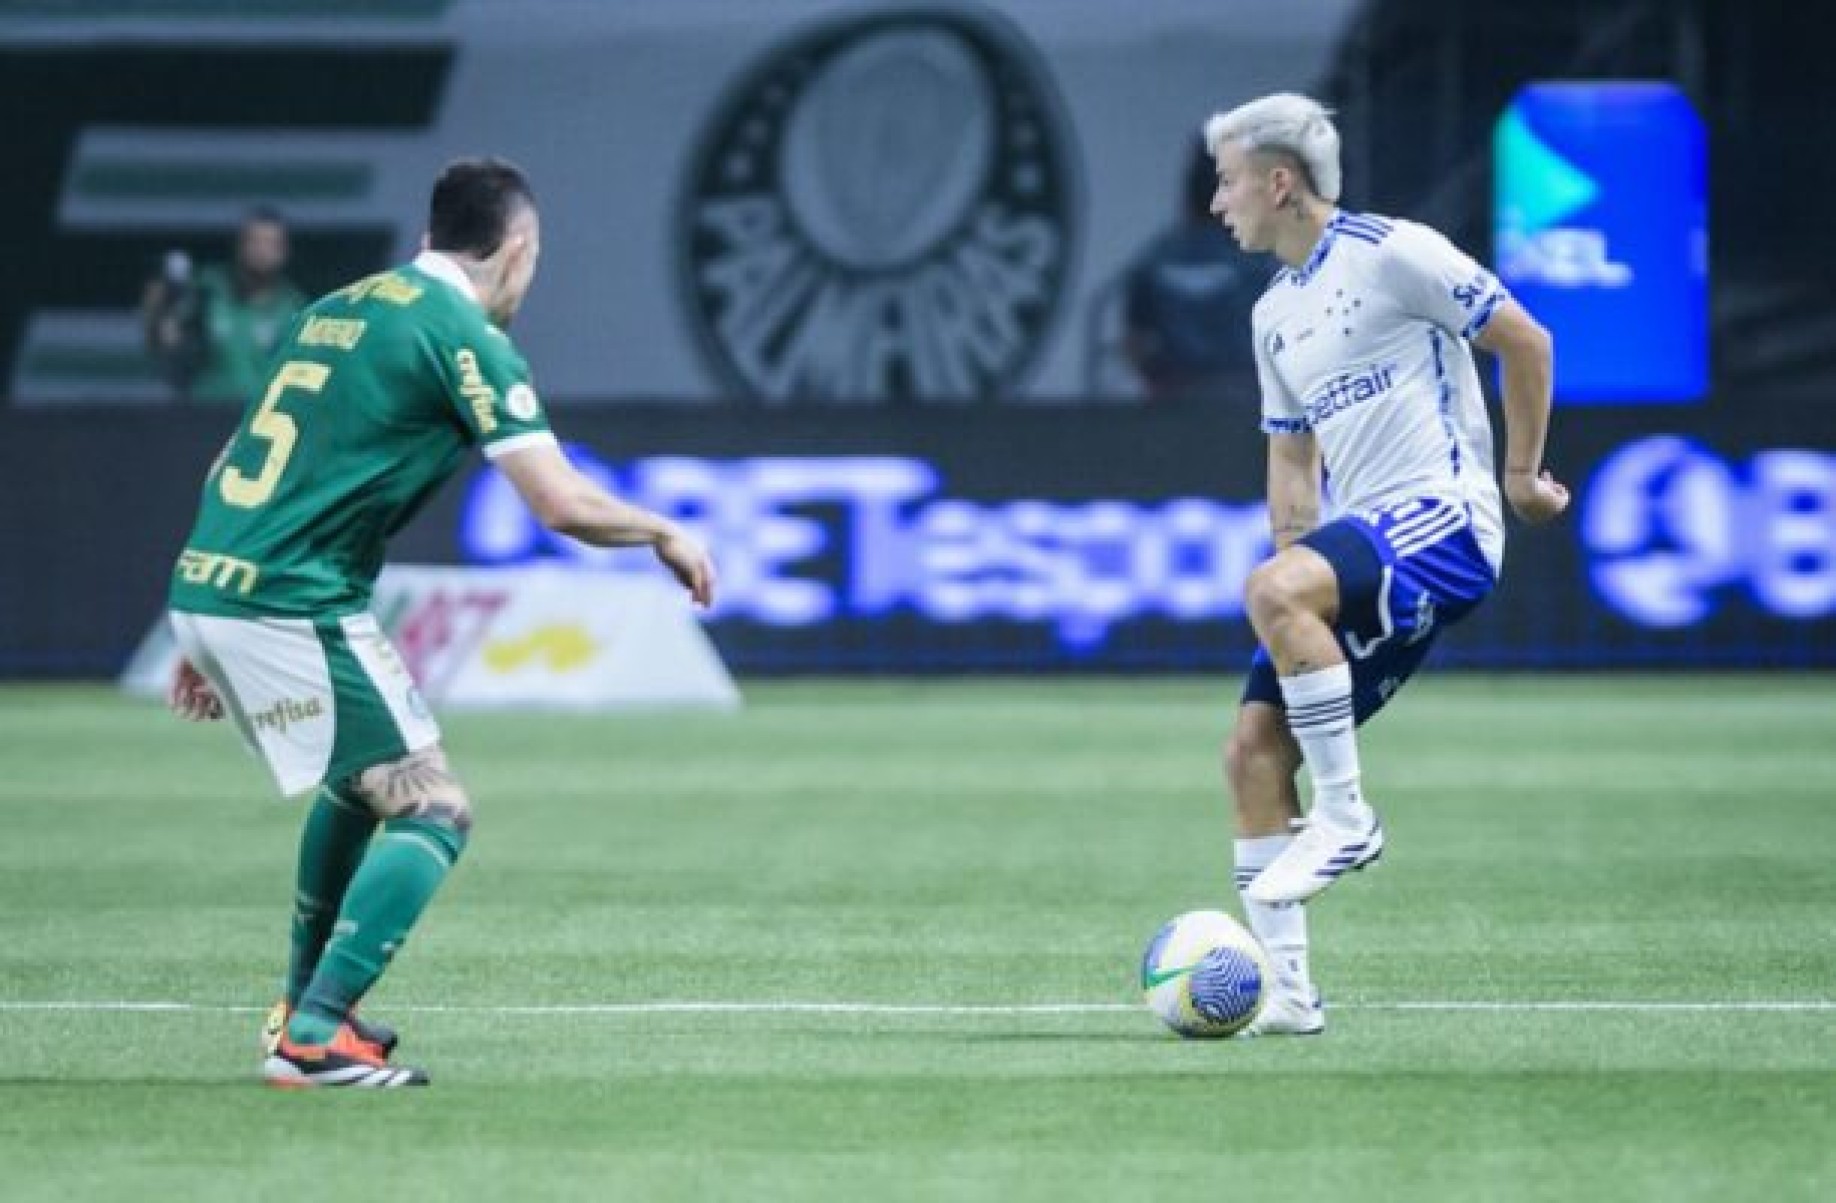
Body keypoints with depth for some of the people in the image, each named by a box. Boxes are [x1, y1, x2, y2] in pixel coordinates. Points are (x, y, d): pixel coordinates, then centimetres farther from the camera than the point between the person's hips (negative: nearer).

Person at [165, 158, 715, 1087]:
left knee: (360, 782, 29)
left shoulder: (340, 308, 19)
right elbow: (561, 502, -13)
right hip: (294, 606, -9)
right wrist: (666, 536, 6)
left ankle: (305, 1006, 36)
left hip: (205, 586, 9)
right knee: (434, 809, -5)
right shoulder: (466, 336, -6)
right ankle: (314, 1037, -16)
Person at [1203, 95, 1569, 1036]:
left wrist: (1521, 474, 2)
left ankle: (1344, 816, -23)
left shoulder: (1393, 254, -5)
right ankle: (1284, 988, -4)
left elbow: (1524, 341, -1)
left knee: (1273, 588, -35)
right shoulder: (1273, 316, 20)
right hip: (1360, 551, 8)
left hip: (1442, 519, -8)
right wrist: (1290, 569, 18)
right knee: (1253, 745, -6)